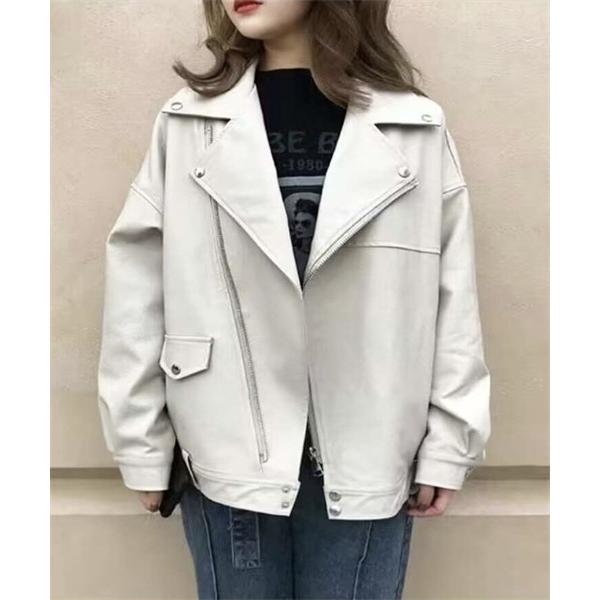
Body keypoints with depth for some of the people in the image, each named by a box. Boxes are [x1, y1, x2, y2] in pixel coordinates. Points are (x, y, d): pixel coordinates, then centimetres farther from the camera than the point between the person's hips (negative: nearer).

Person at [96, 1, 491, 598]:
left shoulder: (416, 129, -1)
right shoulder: (187, 124, -2)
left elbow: (452, 295, 1)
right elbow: (137, 289, -1)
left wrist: (447, 444, 0)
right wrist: (144, 445, 1)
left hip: (366, 458, 1)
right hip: (227, 455, 0)